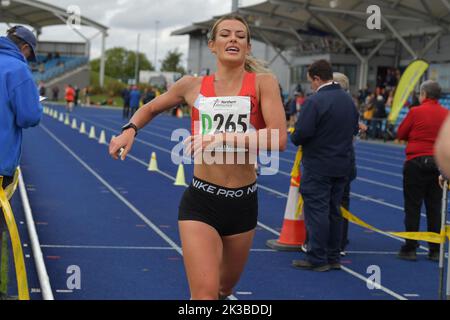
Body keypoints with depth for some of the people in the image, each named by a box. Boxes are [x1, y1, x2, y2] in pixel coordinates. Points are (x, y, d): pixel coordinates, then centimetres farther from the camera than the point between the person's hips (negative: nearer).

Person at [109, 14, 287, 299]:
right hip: (201, 201, -1)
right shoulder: (193, 86, 1)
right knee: (205, 294, -13)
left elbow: (279, 139, -20)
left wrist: (226, 139, -28)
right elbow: (151, 108, 20)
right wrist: (130, 129, 0)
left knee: (225, 286, 22)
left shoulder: (263, 83, -6)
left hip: (244, 202, 1)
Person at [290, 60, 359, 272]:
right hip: (342, 165, 7)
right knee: (334, 211, 14)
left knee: (317, 211, -1)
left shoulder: (314, 101, -18)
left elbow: (301, 134, -21)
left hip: (318, 166, -7)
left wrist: (295, 139, 0)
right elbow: (355, 129, 16)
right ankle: (334, 257, 20)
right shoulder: (348, 100, 8)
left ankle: (318, 259, 1)